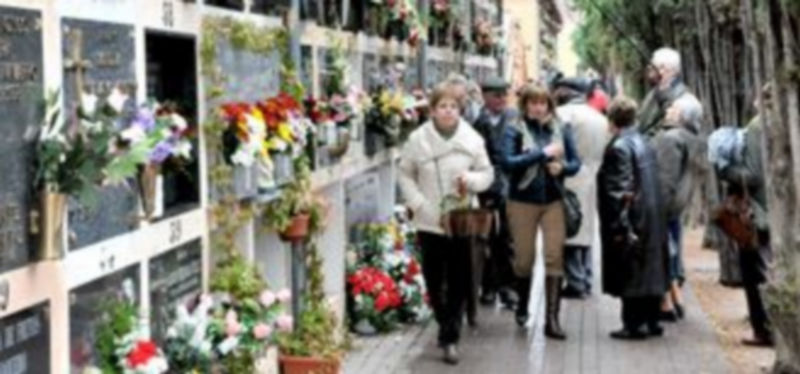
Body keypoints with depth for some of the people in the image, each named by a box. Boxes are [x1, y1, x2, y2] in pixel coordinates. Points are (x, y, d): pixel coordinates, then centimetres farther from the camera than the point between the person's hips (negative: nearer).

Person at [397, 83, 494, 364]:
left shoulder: (472, 139, -2)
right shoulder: (418, 139, -3)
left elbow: (487, 173, 5)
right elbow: (405, 176, 5)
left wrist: (471, 180, -16)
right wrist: (418, 204, -8)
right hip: (430, 222, 0)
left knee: (459, 282, -2)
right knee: (434, 279, 8)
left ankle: (449, 336, 4)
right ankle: (448, 327, 31)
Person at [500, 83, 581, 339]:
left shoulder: (561, 130, 3)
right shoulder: (515, 131, -5)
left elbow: (575, 163, 7)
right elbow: (507, 161, -19)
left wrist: (562, 167, -15)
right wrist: (543, 154, -20)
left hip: (553, 201, 2)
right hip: (522, 201, -2)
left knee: (555, 257, -5)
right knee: (524, 258, 8)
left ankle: (552, 318, -1)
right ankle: (522, 306, 35)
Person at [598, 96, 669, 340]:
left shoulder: (618, 148, -15)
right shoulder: (645, 144, 9)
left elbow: (619, 190, -18)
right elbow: (654, 184, 14)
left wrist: (618, 226, -16)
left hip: (630, 218, -8)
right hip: (652, 218, 8)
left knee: (630, 273, -2)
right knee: (650, 268, 13)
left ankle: (634, 324, 0)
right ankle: (651, 321, 20)